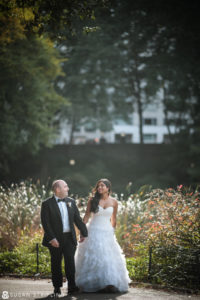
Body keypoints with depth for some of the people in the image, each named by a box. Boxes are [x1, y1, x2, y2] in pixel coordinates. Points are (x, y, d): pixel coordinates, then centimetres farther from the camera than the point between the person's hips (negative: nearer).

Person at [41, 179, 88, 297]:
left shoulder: (71, 201, 8)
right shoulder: (47, 204, -6)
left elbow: (77, 219, 13)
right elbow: (45, 223, -11)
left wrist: (84, 232, 11)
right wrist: (51, 238, -18)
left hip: (69, 238, 3)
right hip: (56, 239, -3)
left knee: (70, 262, -2)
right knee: (56, 264, 7)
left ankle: (72, 286, 4)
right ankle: (57, 288, 17)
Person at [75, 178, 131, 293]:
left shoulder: (114, 202, 4)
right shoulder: (92, 200, 0)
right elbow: (86, 216, 2)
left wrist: (113, 232, 15)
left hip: (107, 233, 1)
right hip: (93, 231, -1)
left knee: (109, 258, -4)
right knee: (92, 257, -4)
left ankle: (110, 284, -2)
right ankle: (92, 284, 2)